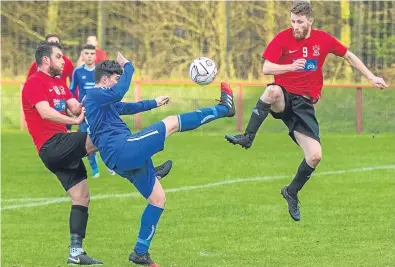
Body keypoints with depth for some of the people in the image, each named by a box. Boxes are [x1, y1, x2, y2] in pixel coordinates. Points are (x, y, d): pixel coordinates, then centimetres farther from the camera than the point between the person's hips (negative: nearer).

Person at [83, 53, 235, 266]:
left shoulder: (104, 102, 27)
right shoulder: (94, 95, -5)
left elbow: (127, 108, 45)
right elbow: (120, 91, -25)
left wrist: (154, 103, 53)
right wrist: (128, 66, -11)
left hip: (123, 161, 11)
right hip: (122, 149, -11)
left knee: (158, 198, 11)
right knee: (172, 123, -8)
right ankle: (223, 109, 4)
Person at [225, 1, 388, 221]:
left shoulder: (323, 39, 1)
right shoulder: (283, 39, -6)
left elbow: (349, 56, 16)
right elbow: (266, 69, -12)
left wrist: (371, 77, 15)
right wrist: (291, 66, -28)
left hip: (304, 104, 3)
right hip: (283, 98, -2)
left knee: (315, 156, -9)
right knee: (273, 90, -42)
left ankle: (292, 193, 18)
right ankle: (248, 138, -35)